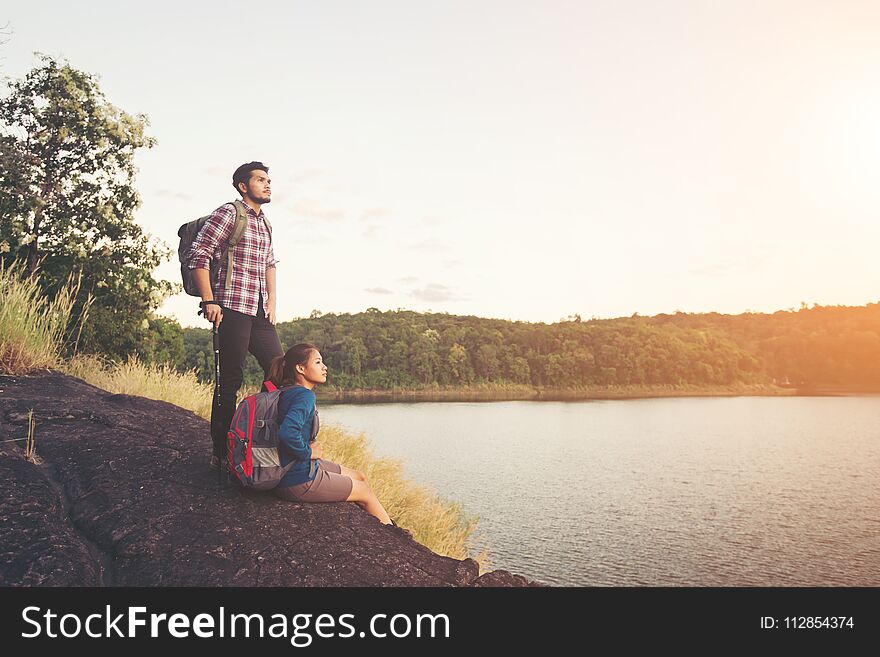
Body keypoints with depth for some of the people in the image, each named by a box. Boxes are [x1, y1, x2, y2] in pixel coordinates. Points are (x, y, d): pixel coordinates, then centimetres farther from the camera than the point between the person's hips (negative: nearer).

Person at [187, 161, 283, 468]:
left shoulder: (264, 223, 21)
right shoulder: (228, 213, -3)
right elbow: (198, 254, -9)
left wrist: (272, 301, 19)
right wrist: (208, 301, -13)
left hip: (260, 313, 8)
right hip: (233, 308, -8)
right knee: (230, 380, -5)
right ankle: (221, 452, 4)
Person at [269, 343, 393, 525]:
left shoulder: (288, 393, 7)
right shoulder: (304, 396, -23)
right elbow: (287, 433, -39)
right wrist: (308, 452, -21)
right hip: (299, 481, -10)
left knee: (360, 477, 20)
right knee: (365, 492, 7)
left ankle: (387, 525, 30)